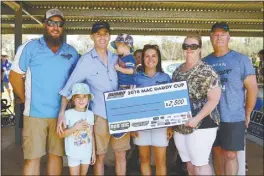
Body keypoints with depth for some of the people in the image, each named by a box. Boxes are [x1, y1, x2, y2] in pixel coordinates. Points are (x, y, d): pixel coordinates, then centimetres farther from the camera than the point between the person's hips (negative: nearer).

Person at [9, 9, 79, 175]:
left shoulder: (72, 52, 7)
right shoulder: (30, 47, -2)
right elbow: (15, 77, 1)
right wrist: (27, 101, 1)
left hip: (61, 114, 3)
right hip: (35, 113, -2)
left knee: (56, 154, 12)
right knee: (33, 157, 2)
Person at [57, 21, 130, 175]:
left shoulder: (116, 58, 8)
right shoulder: (86, 60, -4)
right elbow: (69, 87, -7)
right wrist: (62, 113, -14)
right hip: (100, 115, -3)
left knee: (121, 155, 11)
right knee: (100, 156, 8)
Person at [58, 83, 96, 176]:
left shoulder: (90, 114, 0)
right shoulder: (68, 113, -14)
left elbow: (91, 134, 6)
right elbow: (61, 134, -11)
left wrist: (93, 152, 8)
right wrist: (75, 128, -23)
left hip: (87, 153, 4)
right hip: (73, 153, -4)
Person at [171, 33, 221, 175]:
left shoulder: (207, 72, -11)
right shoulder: (177, 71, 10)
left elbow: (214, 99, -15)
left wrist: (197, 119, -22)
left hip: (201, 125, -6)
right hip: (180, 126, 7)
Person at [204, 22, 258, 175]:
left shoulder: (241, 59, -4)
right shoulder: (205, 61, 5)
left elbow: (252, 88, -3)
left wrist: (247, 114, -2)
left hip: (234, 118, -3)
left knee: (230, 154, 2)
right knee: (217, 151, 14)